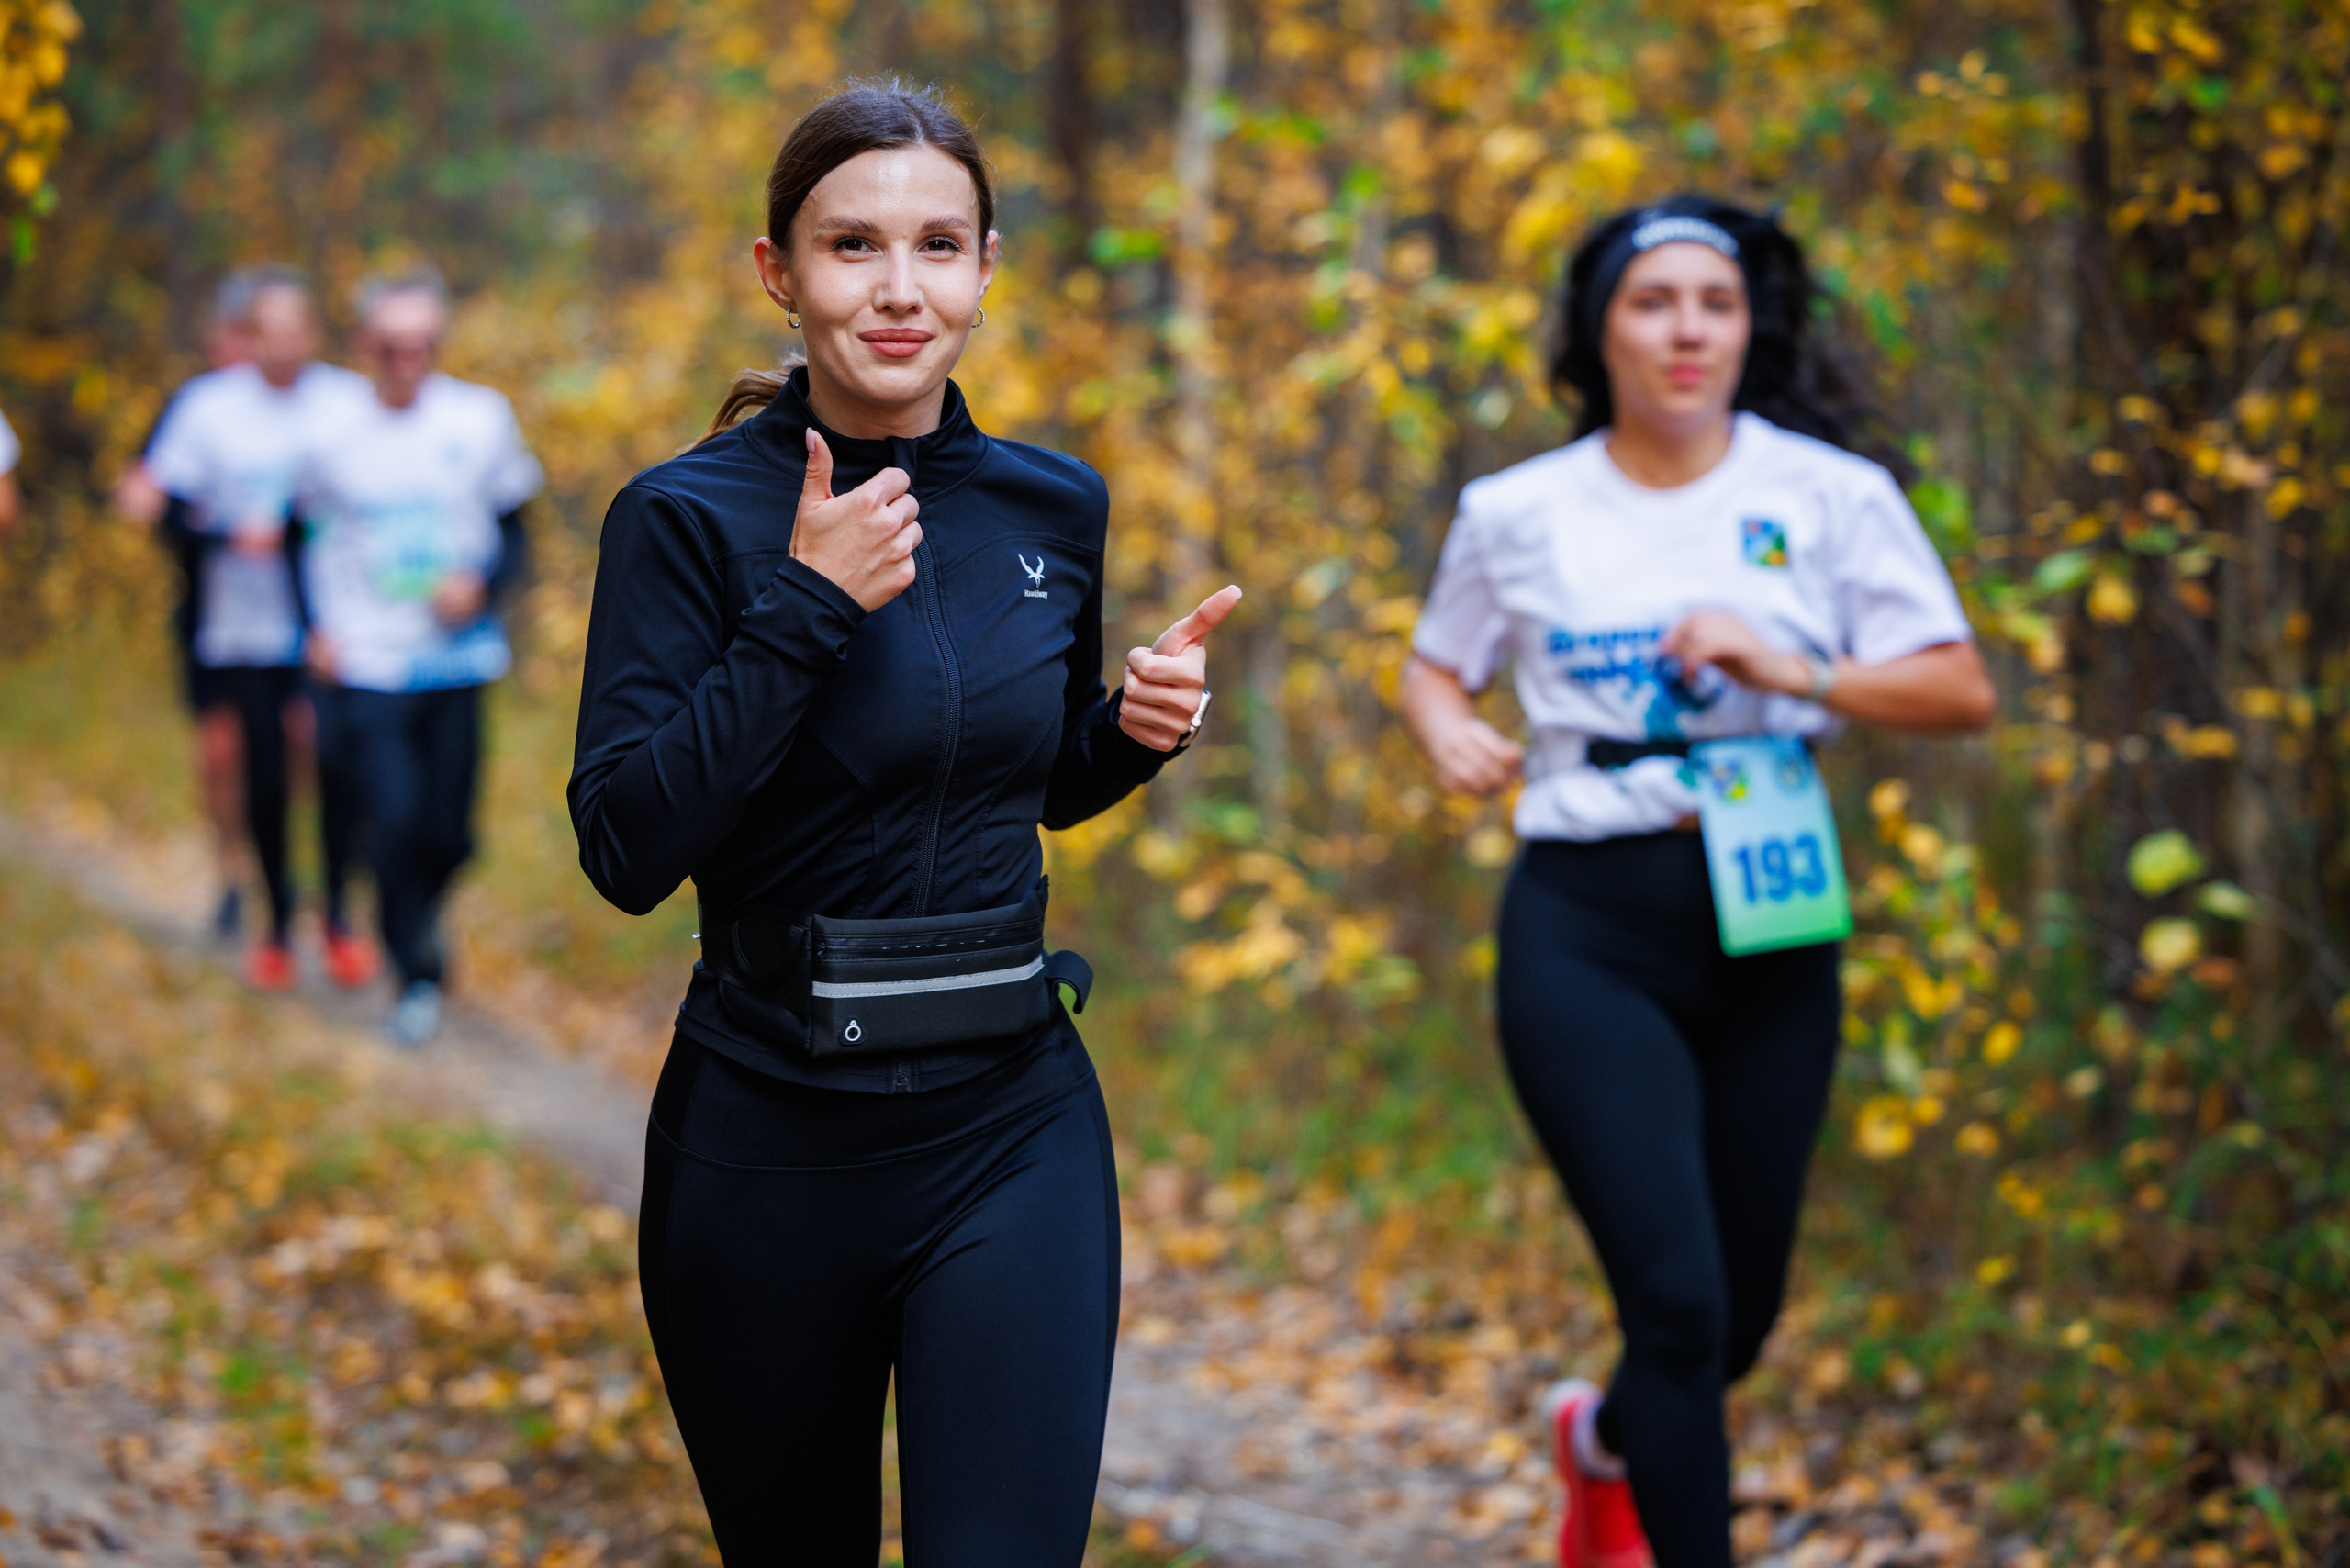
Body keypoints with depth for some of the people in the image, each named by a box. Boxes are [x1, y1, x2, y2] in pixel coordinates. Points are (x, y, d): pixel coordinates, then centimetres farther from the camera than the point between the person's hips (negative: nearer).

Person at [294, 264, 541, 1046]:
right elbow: (310, 536, 15)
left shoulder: (481, 419, 0)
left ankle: (414, 921, 37)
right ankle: (418, 975, 5)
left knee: (447, 834, 5)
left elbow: (514, 534, 8)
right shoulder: (333, 436, 0)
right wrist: (317, 625, 3)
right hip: (365, 665, -1)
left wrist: (481, 586, -11)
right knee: (394, 819, -12)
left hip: (454, 657, 1)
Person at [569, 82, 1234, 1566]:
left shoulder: (1055, 508, 3)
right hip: (767, 1146, -2)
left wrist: (1137, 729, -3)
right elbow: (627, 848, -17)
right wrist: (804, 609, -22)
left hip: (1014, 1128, 2)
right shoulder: (689, 518, -9)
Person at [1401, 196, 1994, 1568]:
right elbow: (1436, 667, 18)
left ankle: (1605, 1439, 47)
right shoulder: (1517, 514, 2)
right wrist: (1451, 734, -5)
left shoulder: (1830, 492, 1)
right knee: (1680, 1301, -14)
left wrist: (1796, 673, -19)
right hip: (1589, 933, -2)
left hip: (1771, 934, 2)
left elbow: (1964, 691, -3)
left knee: (1744, 1311, 13)